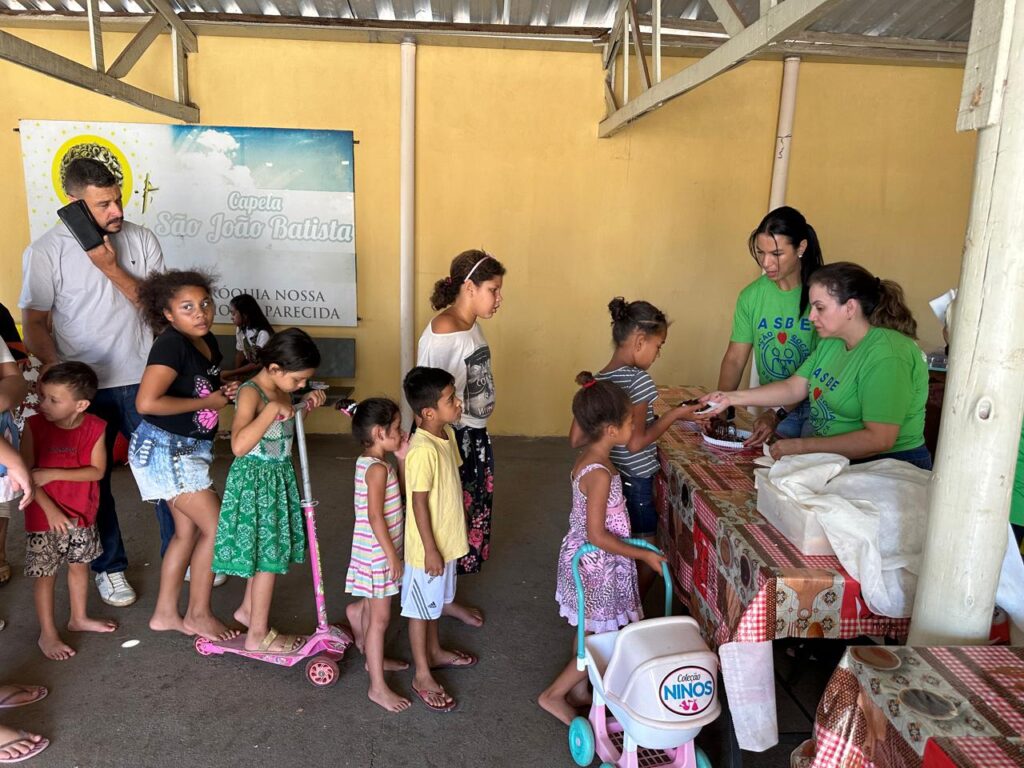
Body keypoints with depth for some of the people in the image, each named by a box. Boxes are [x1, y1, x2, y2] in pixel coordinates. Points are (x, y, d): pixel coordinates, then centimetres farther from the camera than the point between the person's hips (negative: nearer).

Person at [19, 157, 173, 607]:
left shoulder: (141, 240, -1)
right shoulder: (45, 252, -6)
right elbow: (35, 322, -5)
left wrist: (111, 268, -17)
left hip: (142, 380, 1)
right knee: (93, 481, 12)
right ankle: (109, 566, 30)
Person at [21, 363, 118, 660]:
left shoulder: (94, 428, -10)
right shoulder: (34, 426, -15)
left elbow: (97, 471, -12)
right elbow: (27, 475, -16)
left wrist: (54, 473, -22)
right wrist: (50, 509, -20)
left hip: (81, 514, 3)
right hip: (43, 516, -2)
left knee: (79, 566, 19)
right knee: (45, 575, 8)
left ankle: (79, 618, 39)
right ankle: (47, 634, 23)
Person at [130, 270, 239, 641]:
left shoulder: (208, 341, 5)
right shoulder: (171, 344, -21)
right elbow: (146, 402, -32)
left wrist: (225, 391, 1)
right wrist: (207, 402, -22)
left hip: (189, 450, 9)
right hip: (165, 449, -9)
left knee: (187, 530, 15)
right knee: (217, 527, -3)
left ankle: (165, 613, 29)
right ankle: (198, 614, 14)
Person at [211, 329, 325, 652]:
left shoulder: (281, 390, 4)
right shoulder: (251, 393, -23)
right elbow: (239, 445, -37)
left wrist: (306, 406, 6)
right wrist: (273, 409, -39)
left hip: (278, 476, 9)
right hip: (255, 480, -9)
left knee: (266, 549, 20)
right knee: (267, 555, 0)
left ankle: (248, 609, 40)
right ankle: (258, 635, 15)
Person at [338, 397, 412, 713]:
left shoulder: (369, 462, 6)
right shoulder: (377, 468, -24)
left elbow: (400, 491, 14)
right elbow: (375, 515, -26)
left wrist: (402, 459, 2)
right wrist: (392, 555, -20)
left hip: (374, 553, 9)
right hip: (378, 554, -9)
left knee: (371, 607, 27)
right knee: (379, 619, 1)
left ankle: (373, 657, 48)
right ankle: (378, 687, 12)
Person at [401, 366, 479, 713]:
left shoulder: (447, 434, -1)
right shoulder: (422, 450, -29)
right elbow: (419, 503, -24)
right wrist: (430, 549, -20)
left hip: (447, 539, 9)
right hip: (428, 545, -8)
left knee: (434, 601, 26)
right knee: (419, 607, 10)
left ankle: (434, 652, 46)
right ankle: (422, 675, 25)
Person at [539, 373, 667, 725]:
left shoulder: (588, 457, 0)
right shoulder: (600, 473, -28)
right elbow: (597, 535, -25)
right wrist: (644, 555, -18)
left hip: (585, 560, 9)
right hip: (597, 566, -9)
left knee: (590, 633, 23)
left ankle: (578, 689, 40)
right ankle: (553, 694, 20)